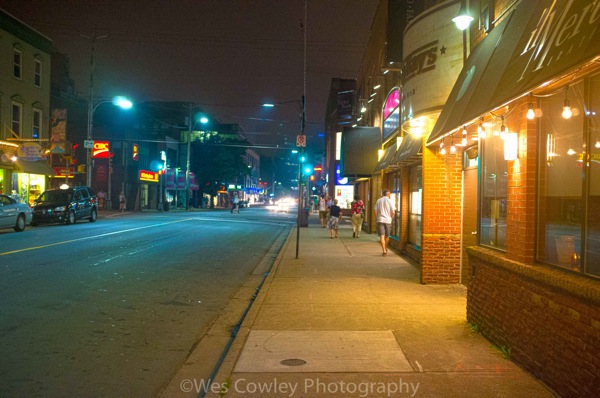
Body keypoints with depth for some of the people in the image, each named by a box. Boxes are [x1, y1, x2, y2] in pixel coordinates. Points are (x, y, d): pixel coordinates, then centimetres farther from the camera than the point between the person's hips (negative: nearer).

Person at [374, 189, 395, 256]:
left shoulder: (378, 200, 6)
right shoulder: (389, 201, -2)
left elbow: (376, 211, 3)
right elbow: (393, 211, -6)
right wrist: (391, 218, 11)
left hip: (380, 220, 1)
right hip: (388, 220, -1)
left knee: (382, 236, -6)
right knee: (387, 236, 17)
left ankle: (384, 250, -18)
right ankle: (385, 248, 33)